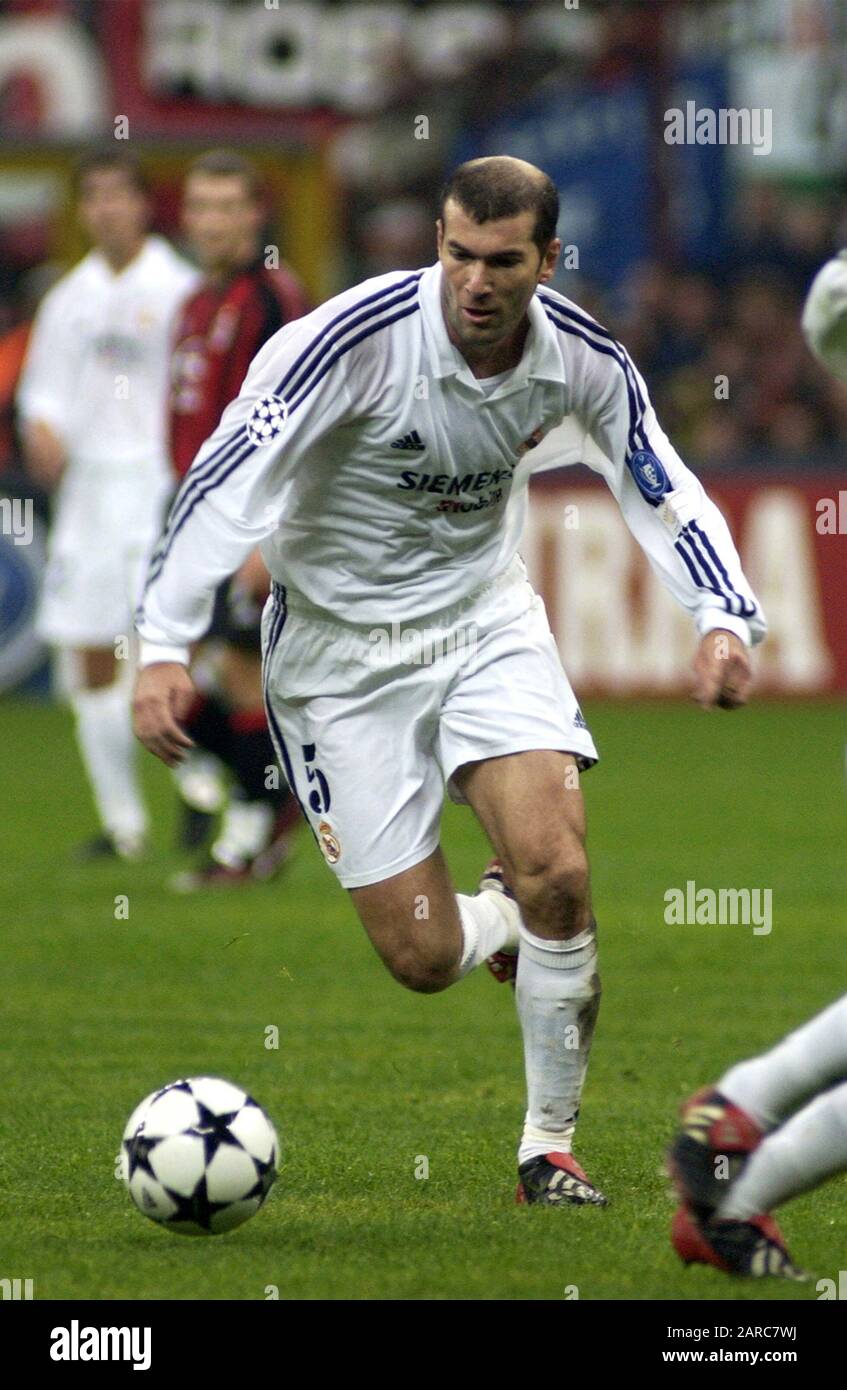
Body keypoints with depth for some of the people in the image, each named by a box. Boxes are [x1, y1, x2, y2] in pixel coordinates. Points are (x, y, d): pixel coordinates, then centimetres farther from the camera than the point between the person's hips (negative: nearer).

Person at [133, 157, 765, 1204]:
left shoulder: (582, 360, -11)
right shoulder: (356, 337, -25)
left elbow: (666, 492, 2)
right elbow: (226, 479, -27)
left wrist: (725, 621, -14)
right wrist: (165, 647, -36)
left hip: (485, 618, 3)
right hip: (339, 648, -3)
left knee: (554, 872, -19)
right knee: (423, 956, -7)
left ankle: (550, 1146, 0)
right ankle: (511, 920, 32)